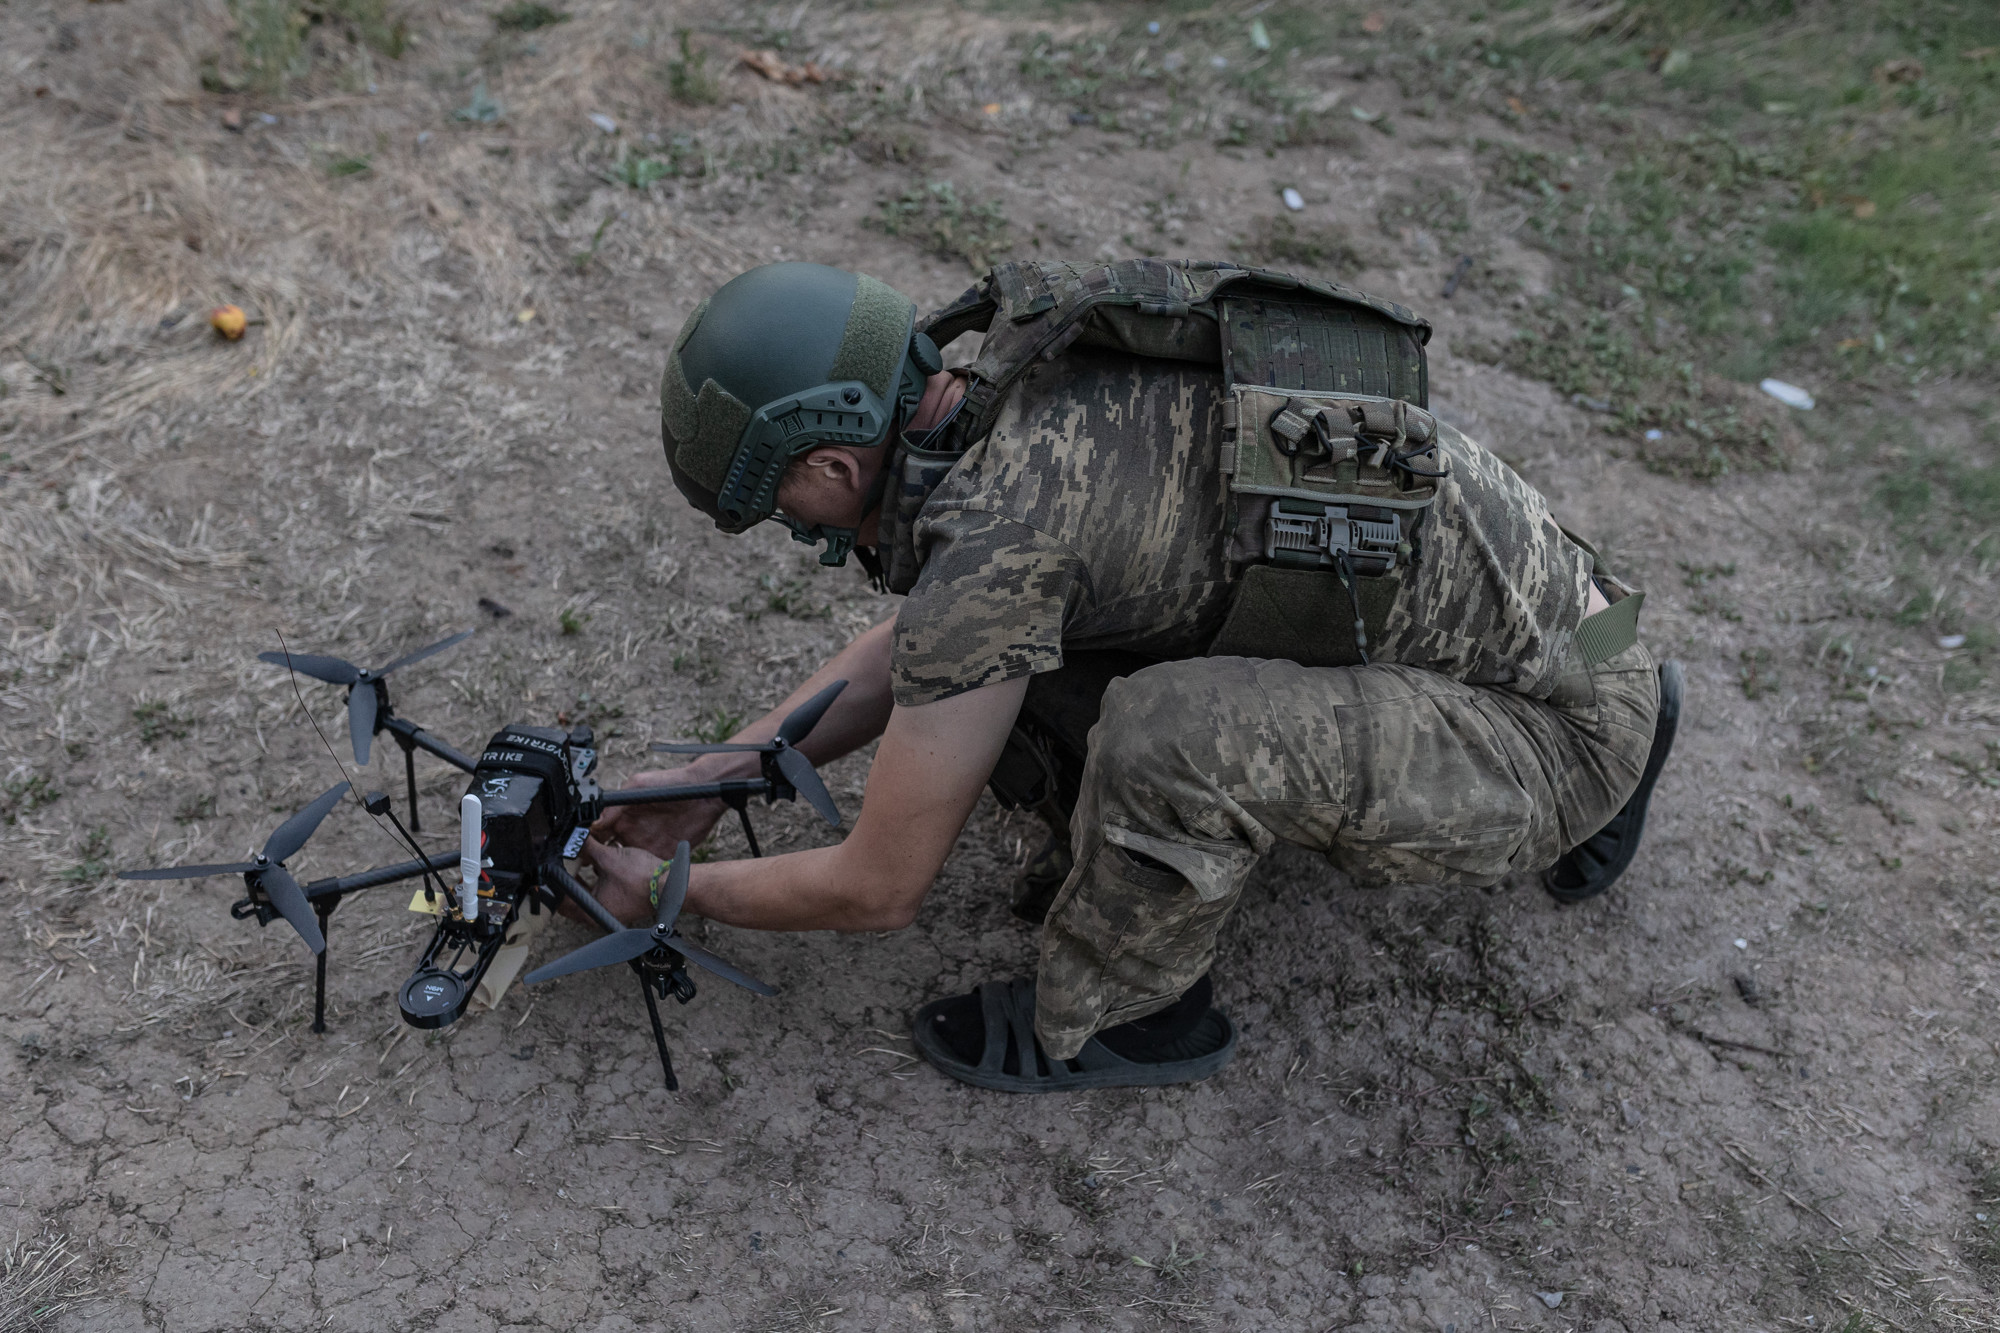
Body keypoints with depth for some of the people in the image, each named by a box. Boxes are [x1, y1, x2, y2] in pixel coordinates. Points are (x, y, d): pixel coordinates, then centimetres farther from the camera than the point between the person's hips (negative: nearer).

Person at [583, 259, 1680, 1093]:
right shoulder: (1024, 391, 0)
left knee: (1165, 735, -33)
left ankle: (1120, 1013, -3)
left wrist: (669, 891, 3)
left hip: (1553, 736, -8)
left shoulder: (993, 532, -27)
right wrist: (714, 777, 15)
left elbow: (876, 890, -15)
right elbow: (918, 643, 17)